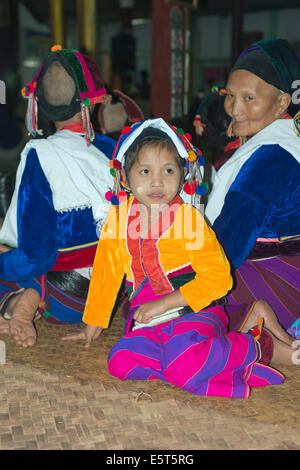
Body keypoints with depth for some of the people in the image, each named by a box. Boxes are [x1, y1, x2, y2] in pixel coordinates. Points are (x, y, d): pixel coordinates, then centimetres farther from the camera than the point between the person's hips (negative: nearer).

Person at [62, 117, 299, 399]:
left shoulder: (189, 218, -8)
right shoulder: (119, 217, 5)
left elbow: (219, 276, -12)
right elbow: (106, 272, 16)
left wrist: (165, 303, -16)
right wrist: (93, 323, 21)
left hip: (193, 312, -6)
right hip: (148, 320, 6)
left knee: (183, 366, -34)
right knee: (121, 362, -23)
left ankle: (261, 344, -8)